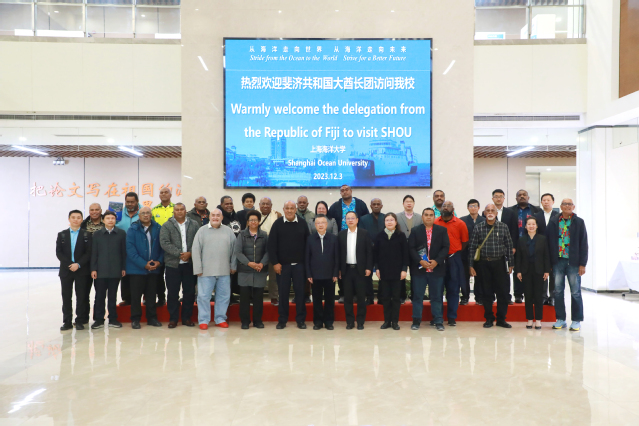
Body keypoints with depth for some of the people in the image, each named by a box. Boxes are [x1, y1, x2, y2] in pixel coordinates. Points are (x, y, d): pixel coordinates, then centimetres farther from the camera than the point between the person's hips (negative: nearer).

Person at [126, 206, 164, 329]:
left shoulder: (157, 228, 5)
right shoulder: (133, 230, -2)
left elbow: (162, 246, 7)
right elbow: (130, 250, -9)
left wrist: (159, 261, -8)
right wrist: (144, 264, -15)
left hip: (154, 268, 2)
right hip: (137, 268, -2)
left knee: (151, 294, 10)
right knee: (136, 295, 4)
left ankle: (152, 318, 21)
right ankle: (135, 319, 16)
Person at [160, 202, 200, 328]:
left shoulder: (194, 224, 8)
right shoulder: (166, 226, 3)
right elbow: (164, 243, -8)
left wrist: (190, 253, -13)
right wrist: (179, 254, -15)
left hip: (190, 263, 2)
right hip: (173, 264, -1)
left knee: (190, 292, 6)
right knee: (172, 293, 4)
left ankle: (187, 318, 19)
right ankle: (173, 319, 15)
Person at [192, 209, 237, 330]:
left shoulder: (229, 231, 7)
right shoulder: (202, 231, 2)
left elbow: (234, 249, 11)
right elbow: (196, 250, -1)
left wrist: (233, 266, 8)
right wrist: (198, 269, -5)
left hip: (224, 271, 2)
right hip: (206, 271, -2)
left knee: (224, 296, 8)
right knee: (203, 296, 2)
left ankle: (220, 319, 22)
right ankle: (203, 320, 14)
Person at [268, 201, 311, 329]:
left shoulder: (302, 224, 3)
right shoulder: (278, 224, 0)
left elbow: (307, 243, 5)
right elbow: (272, 244, -2)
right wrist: (275, 262, -7)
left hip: (299, 265, 1)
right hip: (282, 265, -1)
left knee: (300, 292, 4)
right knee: (283, 292, 5)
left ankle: (300, 320, 14)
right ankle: (282, 320, 16)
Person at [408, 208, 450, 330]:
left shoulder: (442, 230, 7)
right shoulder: (415, 231, 5)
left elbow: (445, 247, 0)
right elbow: (411, 248, -1)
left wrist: (436, 261, -12)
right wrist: (420, 261, -14)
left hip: (437, 268, 0)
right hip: (419, 268, 0)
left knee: (437, 296, 5)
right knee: (417, 295, 3)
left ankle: (438, 321, 13)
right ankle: (416, 320, 13)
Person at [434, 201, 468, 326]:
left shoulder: (460, 224, 2)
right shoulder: (435, 223, 2)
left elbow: (465, 242, 7)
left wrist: (455, 253, 3)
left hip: (454, 259, 0)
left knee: (453, 289, 4)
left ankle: (452, 318, 13)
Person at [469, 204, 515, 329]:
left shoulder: (504, 227, 4)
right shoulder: (478, 227, 2)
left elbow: (509, 246, 6)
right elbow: (472, 247, 2)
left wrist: (510, 264, 3)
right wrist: (471, 265, -1)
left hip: (499, 263, 0)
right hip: (484, 264, 0)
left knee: (503, 292, 2)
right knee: (487, 292, 6)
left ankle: (501, 319, 15)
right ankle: (489, 319, 18)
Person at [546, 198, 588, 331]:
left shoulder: (579, 222, 2)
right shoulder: (553, 222, 6)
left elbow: (583, 244, 0)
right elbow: (548, 241, 5)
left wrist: (582, 264, -5)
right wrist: (549, 261, -1)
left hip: (573, 262, -2)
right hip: (558, 261, 2)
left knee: (575, 292, 3)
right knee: (558, 291, 6)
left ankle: (576, 320, 13)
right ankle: (560, 319, 16)